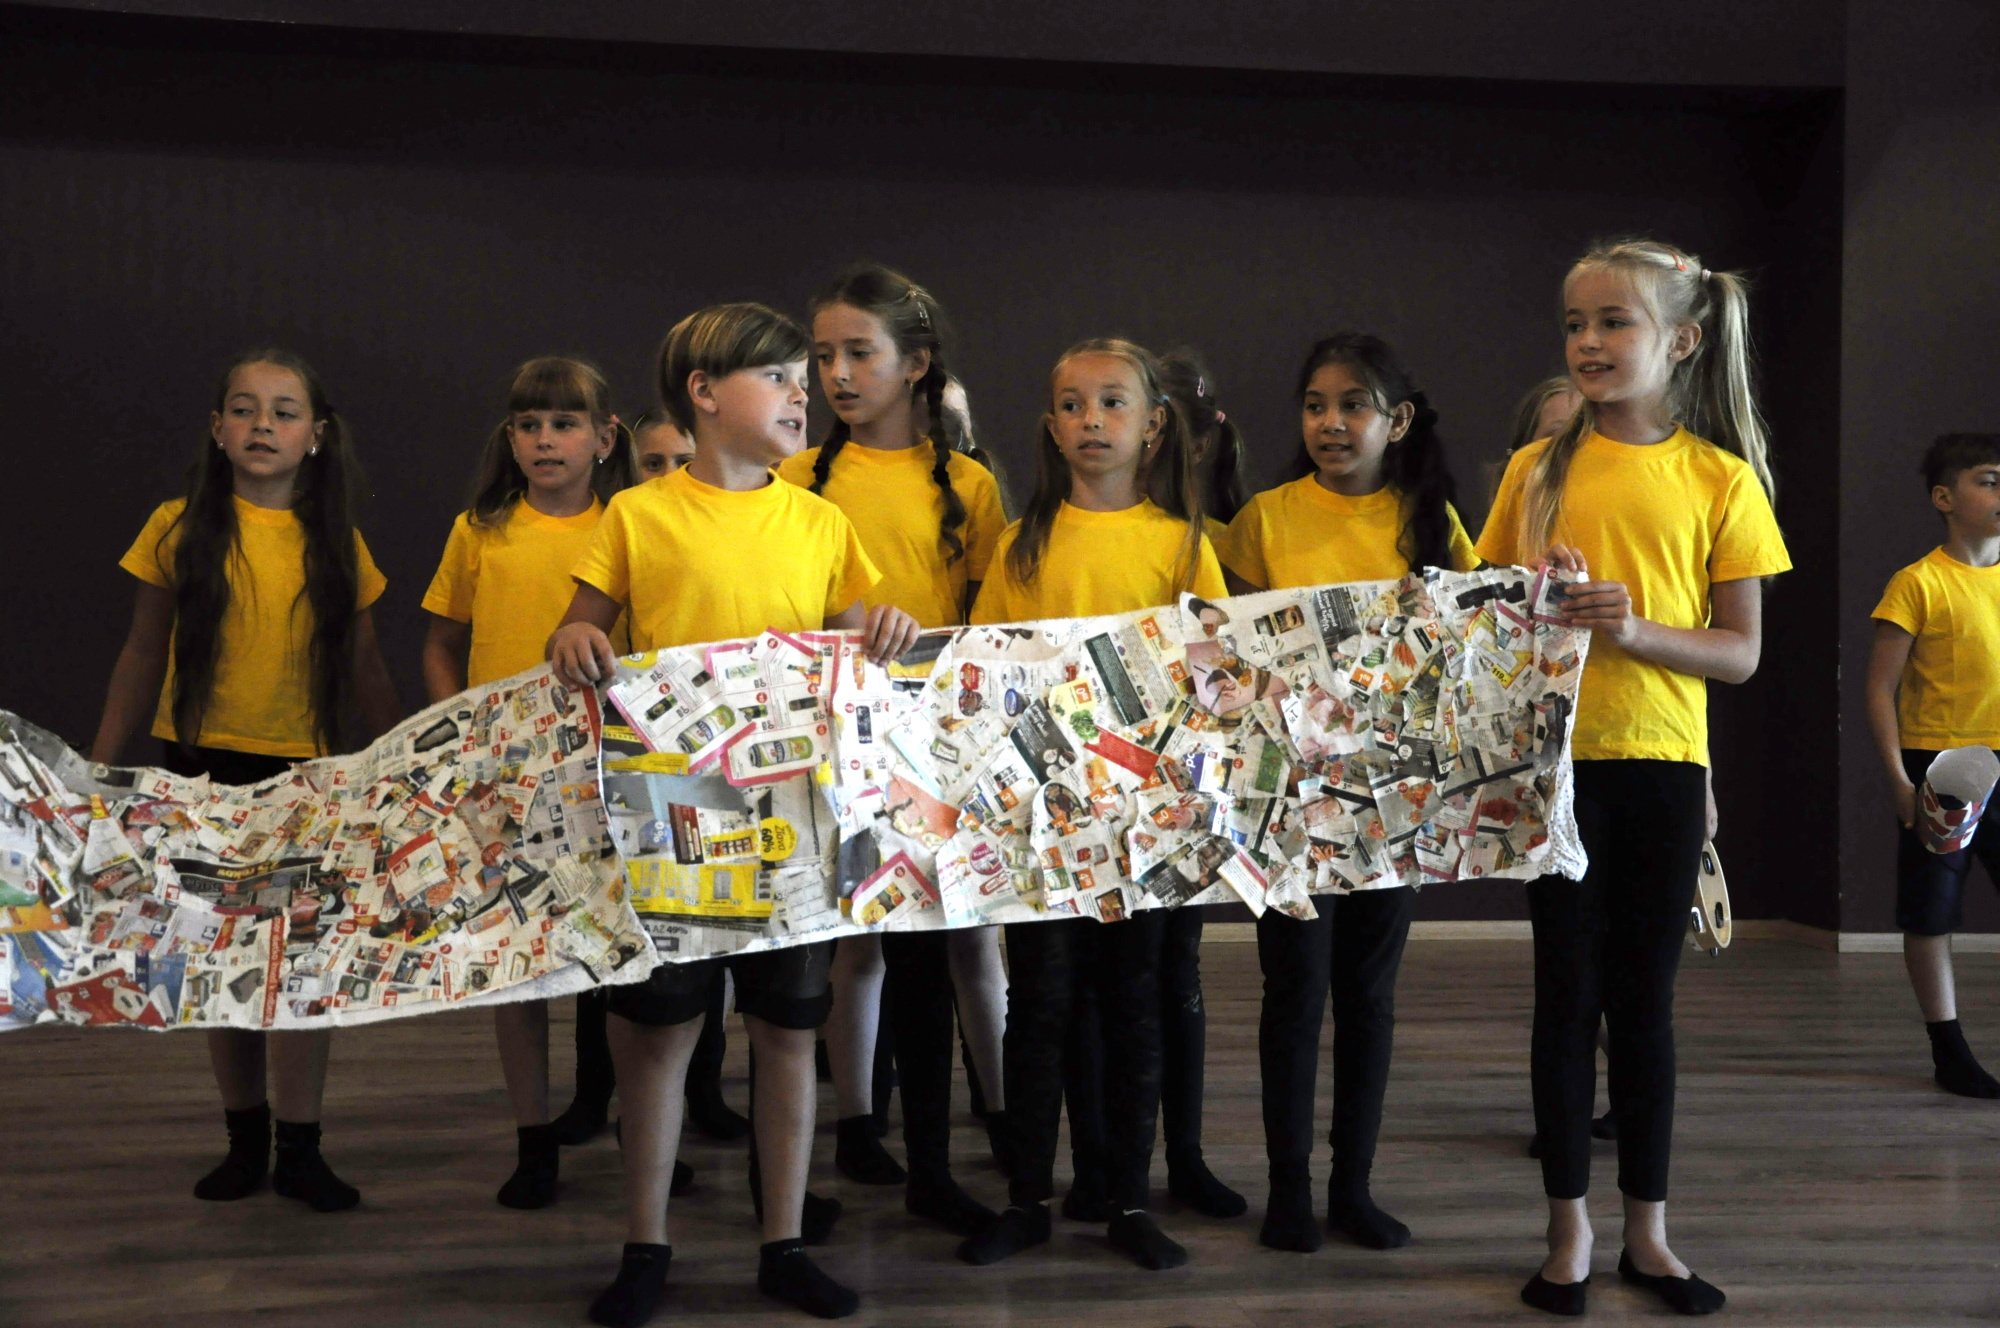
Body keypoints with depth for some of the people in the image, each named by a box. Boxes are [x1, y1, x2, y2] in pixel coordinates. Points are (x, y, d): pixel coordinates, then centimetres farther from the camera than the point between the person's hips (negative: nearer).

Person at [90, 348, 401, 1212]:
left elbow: (364, 672, 9)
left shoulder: (336, 545, 3)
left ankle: (299, 1149, 8)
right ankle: (244, 1140, 21)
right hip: (201, 766, 0)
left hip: (303, 771, 0)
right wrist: (100, 764, 5)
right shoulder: (180, 529, 1)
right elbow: (142, 655, 6)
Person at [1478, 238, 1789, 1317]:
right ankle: (1568, 1228, 17)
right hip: (1552, 754, 0)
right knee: (1567, 992, 5)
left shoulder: (1720, 479, 0)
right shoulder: (1537, 470, 4)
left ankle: (1647, 1232, 21)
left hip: (1661, 758, 0)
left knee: (1645, 996, 8)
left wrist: (1635, 629, -18)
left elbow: (1741, 653, -1)